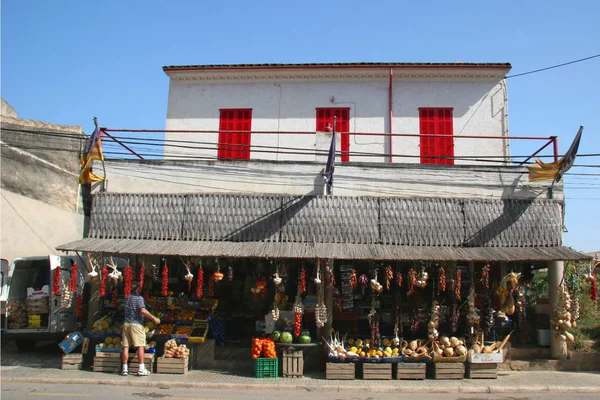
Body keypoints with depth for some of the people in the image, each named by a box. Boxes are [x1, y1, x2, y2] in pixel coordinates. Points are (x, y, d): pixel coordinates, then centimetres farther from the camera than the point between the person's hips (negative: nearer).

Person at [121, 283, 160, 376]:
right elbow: (143, 310, -20)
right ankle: (141, 369, -4)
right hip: (136, 324, -6)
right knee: (140, 346, -2)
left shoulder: (127, 298, 10)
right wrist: (153, 318, -17)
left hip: (126, 324, 6)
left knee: (125, 346, 6)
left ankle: (124, 369, 8)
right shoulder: (139, 298, -8)